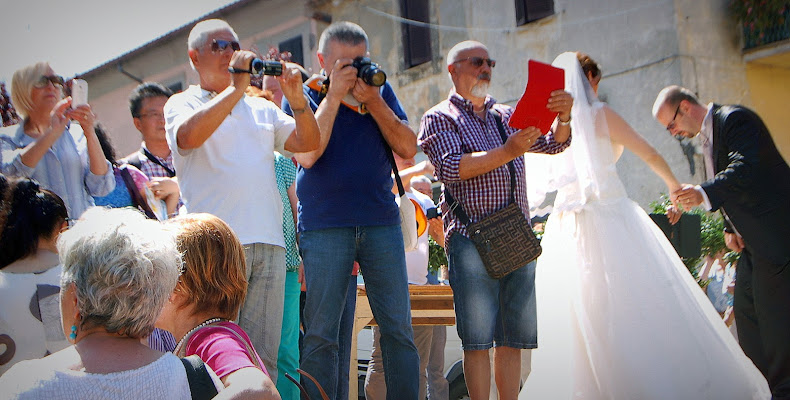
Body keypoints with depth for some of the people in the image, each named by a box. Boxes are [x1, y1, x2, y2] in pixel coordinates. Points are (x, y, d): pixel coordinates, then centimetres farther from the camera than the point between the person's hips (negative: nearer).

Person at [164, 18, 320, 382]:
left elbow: (308, 142, 13)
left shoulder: (261, 108, 24)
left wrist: (297, 100, -3)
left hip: (269, 243, 5)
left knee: (264, 355, 4)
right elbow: (190, 135, -14)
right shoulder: (182, 104, 9)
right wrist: (236, 88, -12)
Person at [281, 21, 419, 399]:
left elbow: (408, 148, 4)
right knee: (321, 334, -2)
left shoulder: (380, 91, 13)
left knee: (399, 329, 3)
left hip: (381, 221, 3)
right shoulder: (303, 96, 5)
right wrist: (334, 96, -11)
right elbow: (307, 154, -10)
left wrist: (372, 101, -6)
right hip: (324, 225, -2)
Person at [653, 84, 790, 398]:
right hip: (752, 241, 10)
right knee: (745, 312, 10)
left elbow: (745, 168, -28)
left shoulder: (734, 119, -13)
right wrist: (729, 228, 8)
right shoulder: (706, 136, 17)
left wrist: (705, 194, -39)